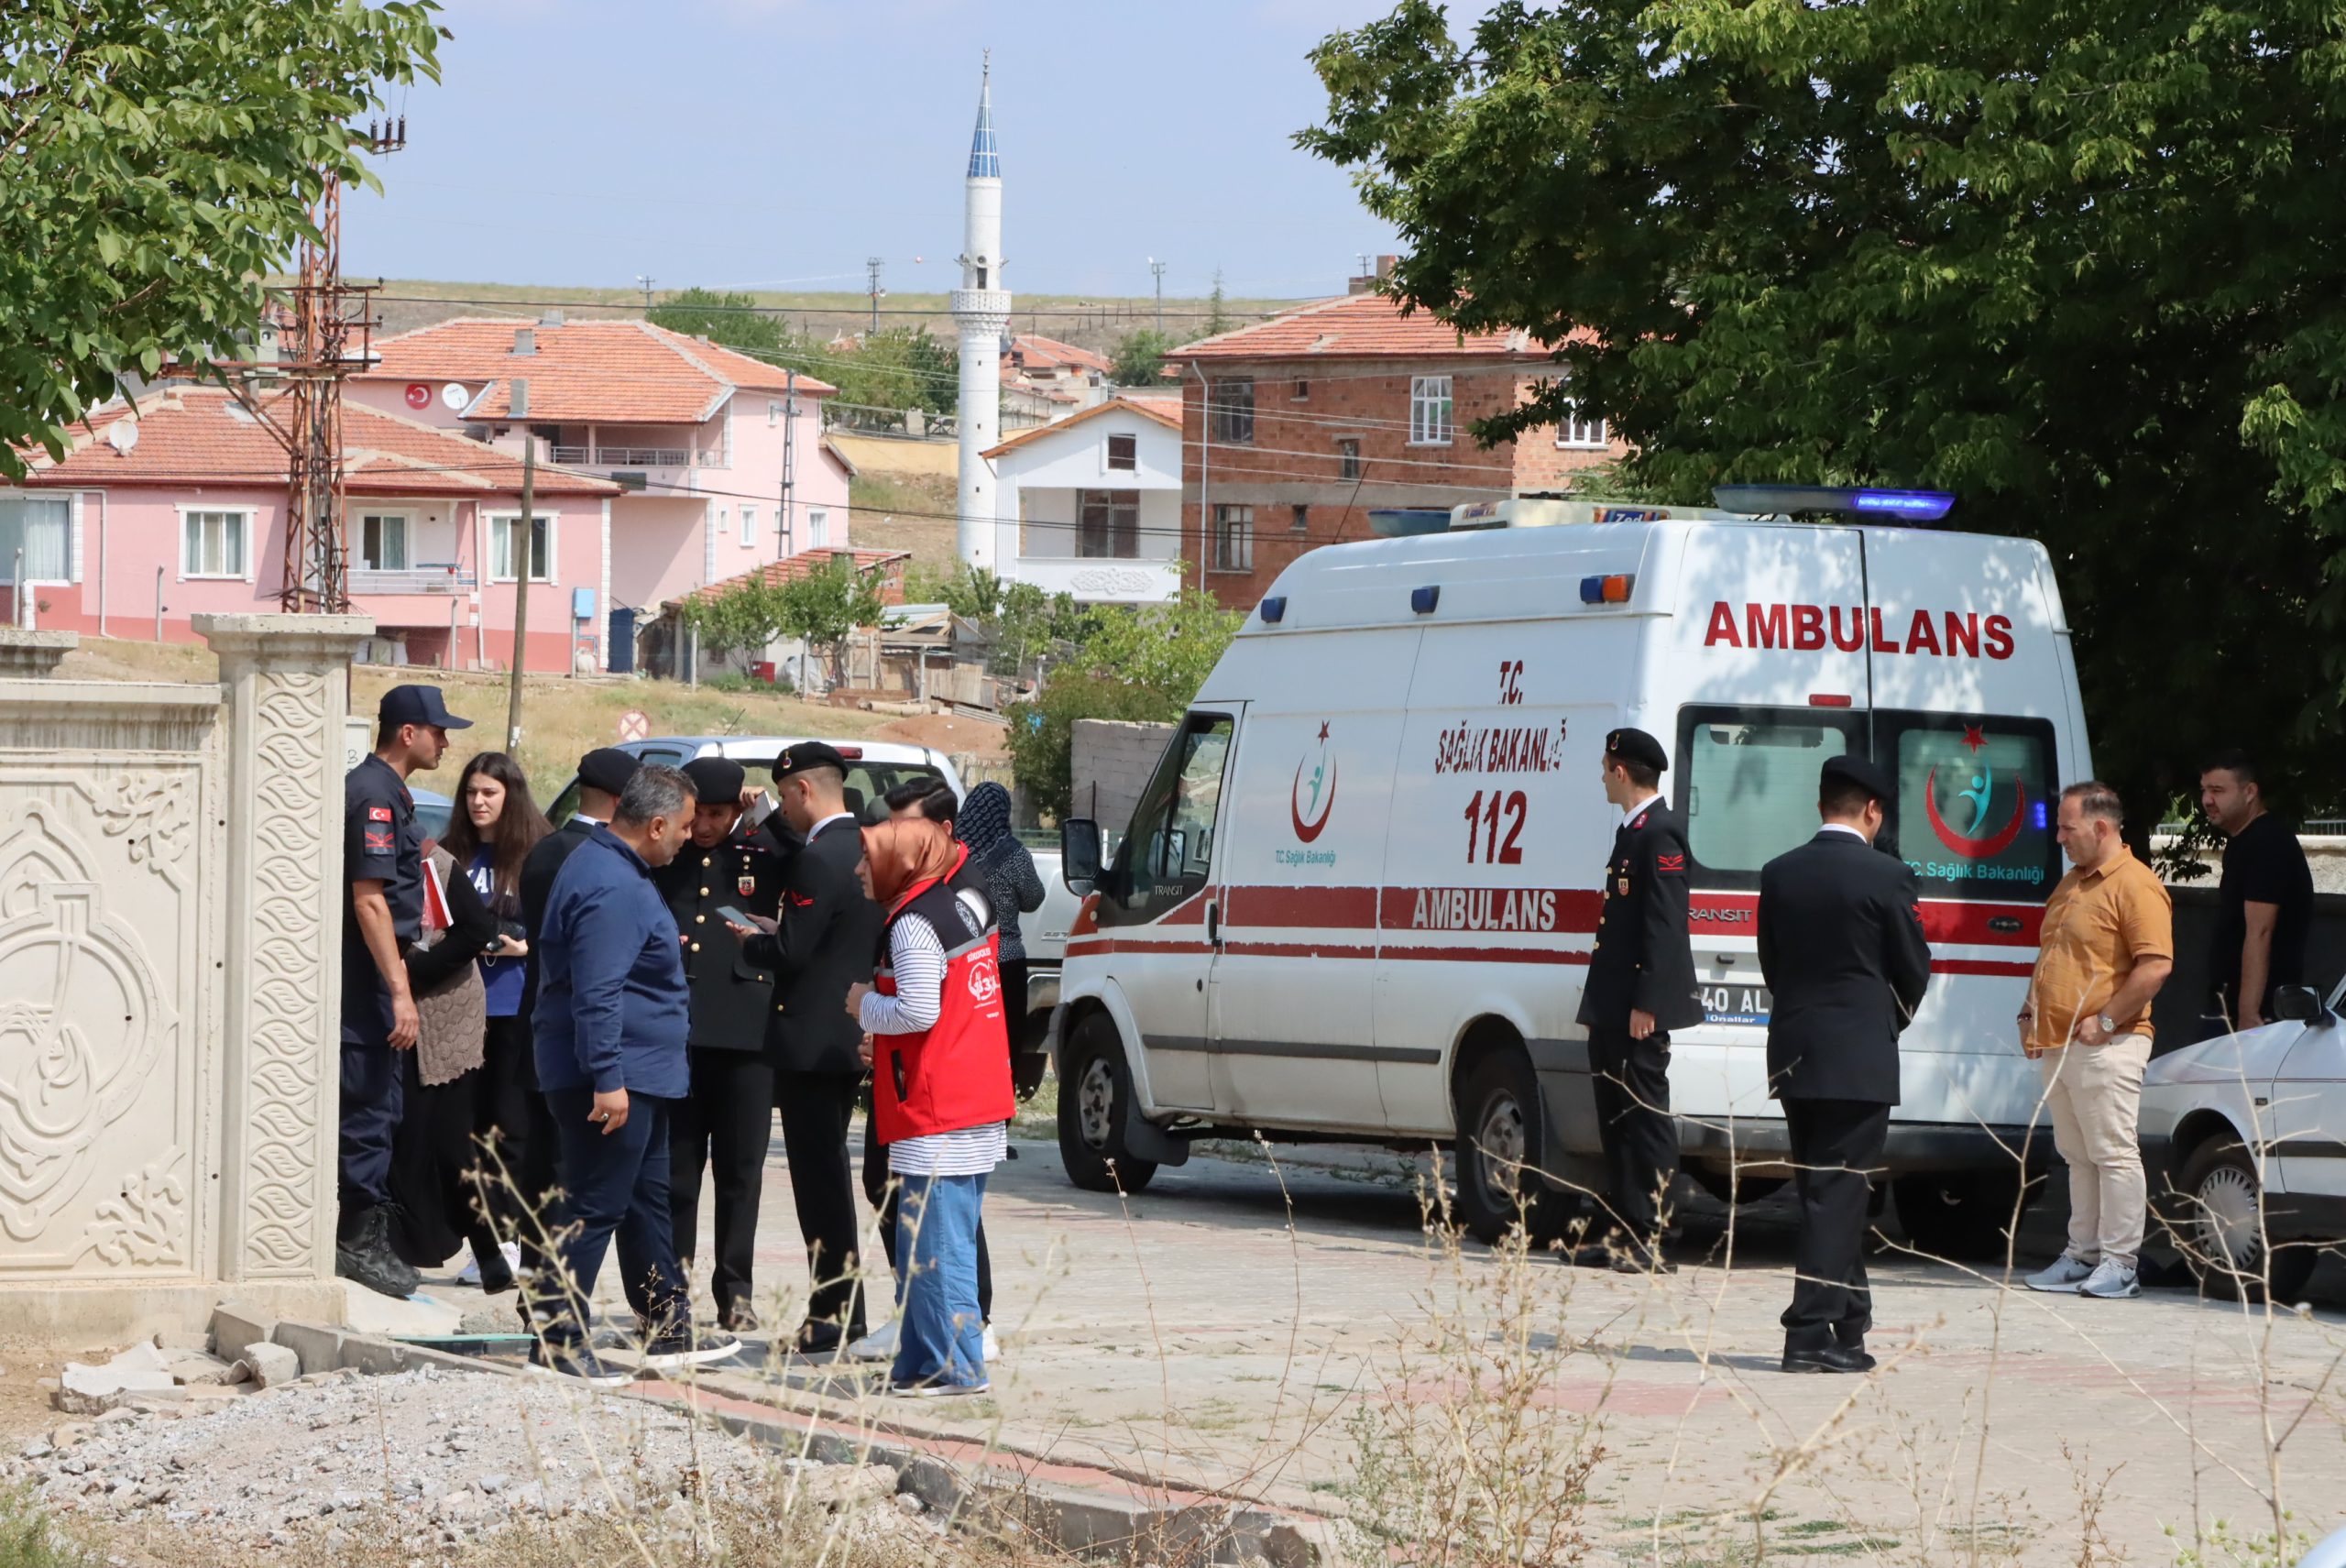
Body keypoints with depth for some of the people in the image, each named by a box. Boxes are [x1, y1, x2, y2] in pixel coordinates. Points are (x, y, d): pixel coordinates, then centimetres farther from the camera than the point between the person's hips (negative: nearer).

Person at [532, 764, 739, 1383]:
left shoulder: (612, 867, 13)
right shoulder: (613, 890, -22)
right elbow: (597, 994, -27)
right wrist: (607, 1079, -28)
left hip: (636, 1076, 11)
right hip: (614, 1078, -11)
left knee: (648, 1199, 18)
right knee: (594, 1208, -7)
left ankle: (668, 1327, 26)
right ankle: (557, 1339, -3)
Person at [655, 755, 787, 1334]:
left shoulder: (764, 858, 8)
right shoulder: (661, 860, 11)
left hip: (745, 1032, -1)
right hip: (675, 1034, 1)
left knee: (740, 1170, 2)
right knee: (675, 1167, 4)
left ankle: (735, 1291, 8)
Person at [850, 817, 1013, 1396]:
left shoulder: (915, 924, -14)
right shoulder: (967, 902, 15)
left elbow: (918, 1011, -23)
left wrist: (866, 1007, -4)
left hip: (937, 1118, -10)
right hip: (981, 1108, 10)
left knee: (935, 1247, -7)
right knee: (926, 1245, 15)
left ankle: (956, 1367, -7)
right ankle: (921, 1363, 18)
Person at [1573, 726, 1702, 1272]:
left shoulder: (1661, 833, -13)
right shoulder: (1631, 832, 18)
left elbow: (1664, 924, -19)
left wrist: (1645, 1003, -22)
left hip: (1640, 1007, -10)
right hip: (1613, 1004, 10)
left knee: (1646, 1117, -8)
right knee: (1615, 1117, 12)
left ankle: (1651, 1237, -7)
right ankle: (1622, 1231, 16)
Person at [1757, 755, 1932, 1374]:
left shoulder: (1779, 874, 5)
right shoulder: (1886, 877, -10)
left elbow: (1771, 962, 10)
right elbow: (1914, 969, -2)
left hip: (1795, 1054, 5)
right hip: (1859, 1059, -5)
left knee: (1824, 1192, 14)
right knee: (1838, 1195, -5)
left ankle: (1848, 1323, 22)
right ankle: (1811, 1334, -10)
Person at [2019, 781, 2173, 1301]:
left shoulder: (2135, 885, -12)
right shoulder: (2070, 884, 18)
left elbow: (2156, 966, -19)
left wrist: (2105, 1022, -19)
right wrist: (2032, 1010, 15)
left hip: (2105, 1046, -9)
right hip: (2057, 1045, 9)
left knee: (2112, 1152, -7)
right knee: (2078, 1155, 13)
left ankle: (2119, 1263, -4)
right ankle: (2082, 1255, 18)